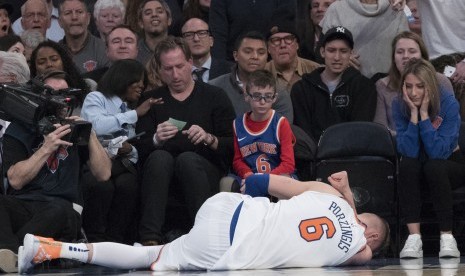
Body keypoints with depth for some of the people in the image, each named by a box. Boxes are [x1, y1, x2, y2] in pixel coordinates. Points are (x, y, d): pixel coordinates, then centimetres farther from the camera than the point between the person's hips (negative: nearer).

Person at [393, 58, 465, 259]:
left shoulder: (449, 103, -21)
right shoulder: (399, 105, -13)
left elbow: (438, 152, -28)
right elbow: (408, 152, -22)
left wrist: (424, 114, -31)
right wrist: (414, 114, -29)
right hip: (417, 170, 2)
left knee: (434, 166, -34)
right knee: (408, 164, -31)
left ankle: (447, 237, -29)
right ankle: (413, 238, -35)